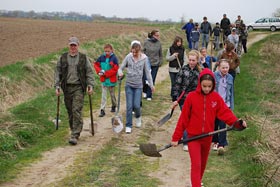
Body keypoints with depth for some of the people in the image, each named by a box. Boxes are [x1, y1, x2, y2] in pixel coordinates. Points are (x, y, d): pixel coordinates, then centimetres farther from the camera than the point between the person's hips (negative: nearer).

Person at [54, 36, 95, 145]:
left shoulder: (83, 58, 5)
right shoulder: (63, 58, 9)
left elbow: (89, 72, 4)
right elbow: (58, 73, 10)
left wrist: (90, 85, -7)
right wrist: (57, 86, 1)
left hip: (79, 88, -3)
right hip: (67, 87, 3)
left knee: (77, 110, -12)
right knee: (70, 111, 7)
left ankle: (75, 135, -12)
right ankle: (74, 130, 23)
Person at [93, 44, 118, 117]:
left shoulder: (114, 58, -13)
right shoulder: (102, 57, -3)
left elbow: (115, 69, -16)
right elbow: (96, 64, 7)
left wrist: (105, 73, -18)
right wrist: (99, 71, -10)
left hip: (111, 80, -2)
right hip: (103, 79, 2)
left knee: (112, 94, 16)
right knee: (103, 95, 1)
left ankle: (114, 106, 38)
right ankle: (102, 110, 2)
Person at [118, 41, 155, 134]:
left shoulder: (144, 58, -6)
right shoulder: (128, 57, -6)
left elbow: (147, 72, 2)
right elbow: (121, 68, -1)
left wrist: (151, 84, 3)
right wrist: (120, 73, -25)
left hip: (138, 85, 0)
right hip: (129, 85, 0)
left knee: (136, 105, -5)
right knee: (129, 106, 0)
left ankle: (138, 117, 29)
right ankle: (128, 126, 11)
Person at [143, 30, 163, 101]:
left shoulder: (158, 43, 0)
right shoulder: (146, 42, -4)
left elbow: (160, 54, 8)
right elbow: (143, 52, 1)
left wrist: (160, 62, 3)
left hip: (155, 64, 1)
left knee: (152, 80, 1)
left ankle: (149, 95, 11)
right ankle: (145, 91, 29)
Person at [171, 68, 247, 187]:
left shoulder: (216, 98, -5)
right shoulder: (191, 97, -13)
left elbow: (225, 112, -10)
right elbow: (183, 118, -9)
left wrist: (237, 123, -30)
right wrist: (176, 137, -7)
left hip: (207, 137, 4)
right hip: (193, 136, -3)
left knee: (203, 163, 20)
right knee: (196, 164, -10)